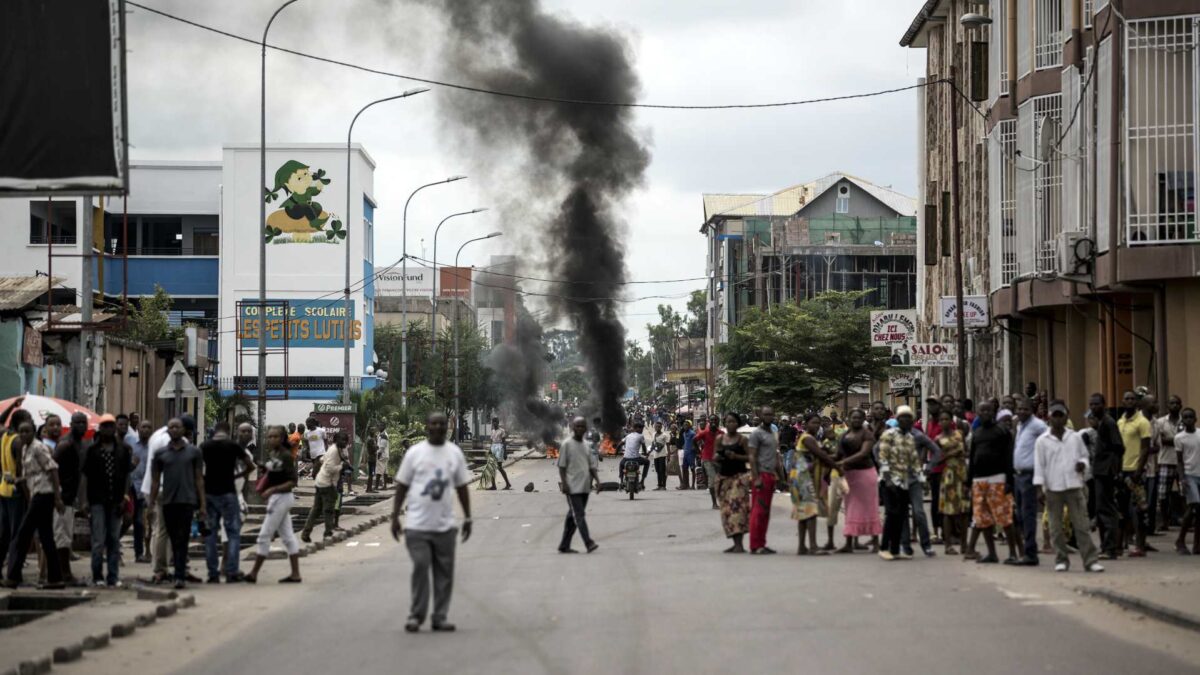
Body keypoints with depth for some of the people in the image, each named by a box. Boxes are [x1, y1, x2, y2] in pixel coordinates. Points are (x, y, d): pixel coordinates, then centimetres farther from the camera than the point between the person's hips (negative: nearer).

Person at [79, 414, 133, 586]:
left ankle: (113, 577, 11)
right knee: (98, 540, -5)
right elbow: (84, 475, 1)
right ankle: (97, 576, 3)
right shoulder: (92, 450, 2)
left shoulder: (123, 450, 8)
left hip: (115, 501, 2)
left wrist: (125, 497, 1)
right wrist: (84, 500, -6)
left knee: (114, 540, 7)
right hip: (97, 500, -2)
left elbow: (127, 475, 10)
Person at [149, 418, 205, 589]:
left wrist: (202, 503, 0)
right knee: (174, 540, 8)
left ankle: (180, 576, -14)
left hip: (187, 500, -2)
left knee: (182, 539, -9)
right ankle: (181, 573, 17)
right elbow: (155, 480, 11)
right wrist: (152, 503, 5)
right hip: (168, 502, 2)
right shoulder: (160, 454, 9)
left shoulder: (194, 452, 6)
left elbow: (199, 478, 6)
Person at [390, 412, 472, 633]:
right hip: (417, 524, -3)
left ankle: (440, 617, 10)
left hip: (445, 525, 3)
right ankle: (416, 615, 3)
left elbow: (461, 487, 12)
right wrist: (395, 517, -1)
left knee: (444, 572, 3)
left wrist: (467, 518, 8)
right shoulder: (415, 453, 0)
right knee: (420, 568, -7)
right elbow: (401, 486, 3)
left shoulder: (455, 453, 7)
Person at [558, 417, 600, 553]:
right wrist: (564, 483, -13)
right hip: (573, 487, -7)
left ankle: (564, 546, 14)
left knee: (573, 516, 9)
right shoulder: (567, 444, -3)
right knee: (579, 515, -12)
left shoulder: (586, 446, 15)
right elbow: (561, 466, -5)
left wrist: (597, 480, 2)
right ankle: (588, 543, -21)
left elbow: (592, 465, 16)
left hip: (585, 486, 7)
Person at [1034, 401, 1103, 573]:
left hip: (1074, 486, 1)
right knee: (1056, 526, 3)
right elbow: (1039, 465, 1)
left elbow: (1084, 455, 17)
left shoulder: (1075, 438, 8)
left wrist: (1083, 463, -7)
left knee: (1082, 524, -3)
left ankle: (1090, 560, -5)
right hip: (1052, 488, -1)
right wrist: (1039, 487, -6)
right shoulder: (1042, 441, 3)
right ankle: (1061, 560, 13)